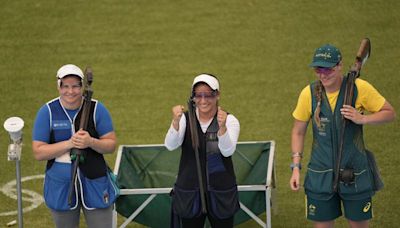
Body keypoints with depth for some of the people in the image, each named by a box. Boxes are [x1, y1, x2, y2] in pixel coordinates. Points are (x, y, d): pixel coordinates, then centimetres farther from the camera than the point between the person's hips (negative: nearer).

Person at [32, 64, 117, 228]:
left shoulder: (96, 109, -6)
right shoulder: (47, 112, -6)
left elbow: (111, 145, -4)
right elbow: (38, 153, -10)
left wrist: (91, 142, -25)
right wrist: (70, 143, -23)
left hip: (94, 183, -1)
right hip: (60, 187, 1)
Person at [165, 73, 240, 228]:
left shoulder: (229, 120, -5)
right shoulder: (185, 119, -2)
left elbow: (228, 151, -21)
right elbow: (170, 146, -18)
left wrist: (222, 127, -39)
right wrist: (176, 122, -36)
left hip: (220, 194, -1)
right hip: (189, 193, 1)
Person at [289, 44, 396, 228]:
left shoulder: (360, 88, -12)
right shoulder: (309, 93, -7)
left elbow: (389, 113, -2)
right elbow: (298, 132, 5)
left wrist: (362, 119, -19)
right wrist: (296, 167, -2)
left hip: (354, 172, -1)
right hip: (320, 174, 1)